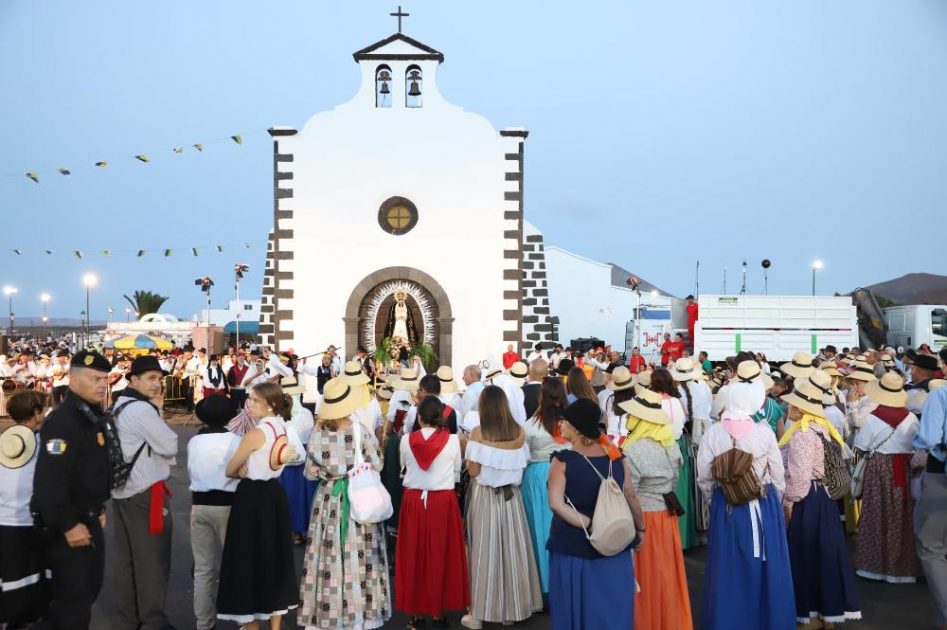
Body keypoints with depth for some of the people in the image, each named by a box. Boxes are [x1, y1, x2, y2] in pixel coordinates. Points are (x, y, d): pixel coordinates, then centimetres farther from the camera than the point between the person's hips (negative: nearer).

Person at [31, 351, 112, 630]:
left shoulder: (94, 417, 9)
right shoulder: (62, 420, -22)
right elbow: (49, 480, -29)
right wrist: (68, 525, -26)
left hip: (88, 520, 10)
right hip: (68, 527, -10)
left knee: (88, 590, 19)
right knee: (73, 598, -1)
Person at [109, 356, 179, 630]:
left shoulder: (120, 407, 14)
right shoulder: (142, 409, -17)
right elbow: (170, 445, -13)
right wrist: (159, 412, -1)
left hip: (123, 490, 10)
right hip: (146, 493, -9)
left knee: (125, 557, 13)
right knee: (153, 558, -1)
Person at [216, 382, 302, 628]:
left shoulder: (255, 434, -20)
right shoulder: (284, 430, 5)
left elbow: (230, 470, -8)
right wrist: (247, 469, -2)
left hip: (252, 499, -8)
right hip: (274, 495, 8)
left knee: (250, 560, 4)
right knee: (274, 557, 14)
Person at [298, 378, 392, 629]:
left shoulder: (317, 433, -7)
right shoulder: (360, 431, -12)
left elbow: (310, 473, 0)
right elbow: (377, 465, -3)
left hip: (327, 499, 2)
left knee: (327, 556, 9)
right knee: (356, 556, 7)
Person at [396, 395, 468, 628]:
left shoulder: (407, 440, -5)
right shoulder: (452, 440, -8)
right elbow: (457, 471, 5)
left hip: (414, 500, 1)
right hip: (443, 501, -1)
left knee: (414, 555, 11)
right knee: (441, 555, 9)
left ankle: (416, 611, 18)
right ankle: (439, 610, 16)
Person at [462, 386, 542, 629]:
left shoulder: (478, 433, -13)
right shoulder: (519, 432, -2)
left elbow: (473, 471, -13)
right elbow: (521, 465, 5)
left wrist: (468, 452, 4)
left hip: (484, 496, -3)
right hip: (511, 495, 3)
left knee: (484, 549, 4)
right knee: (512, 547, 12)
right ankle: (513, 606, 22)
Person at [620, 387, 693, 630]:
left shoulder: (634, 451, -22)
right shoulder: (670, 444, 2)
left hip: (643, 519, -7)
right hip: (667, 515, 7)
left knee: (646, 577, 6)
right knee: (665, 574, 19)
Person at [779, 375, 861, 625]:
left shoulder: (801, 434, -19)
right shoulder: (823, 428, 9)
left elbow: (799, 475, -23)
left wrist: (789, 502, -13)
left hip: (806, 501, -9)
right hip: (824, 497, 9)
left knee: (805, 555, 1)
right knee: (824, 552, 14)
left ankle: (811, 613, 9)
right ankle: (830, 610, 22)